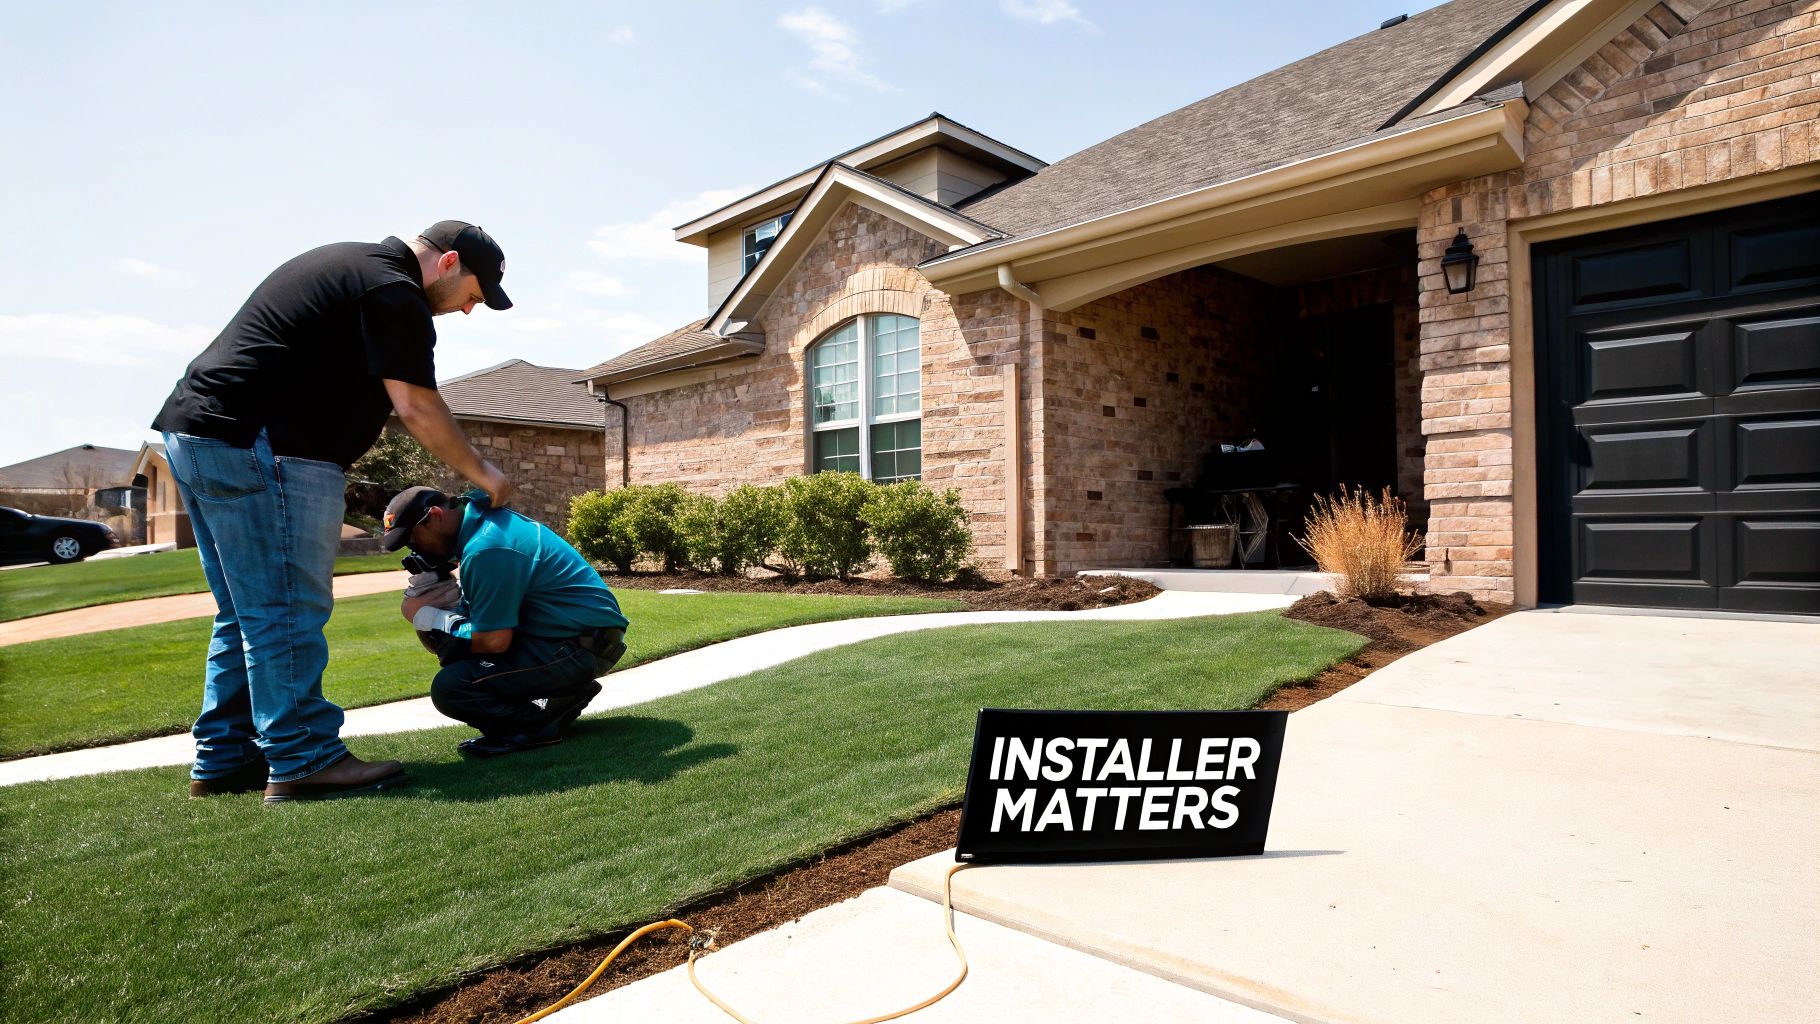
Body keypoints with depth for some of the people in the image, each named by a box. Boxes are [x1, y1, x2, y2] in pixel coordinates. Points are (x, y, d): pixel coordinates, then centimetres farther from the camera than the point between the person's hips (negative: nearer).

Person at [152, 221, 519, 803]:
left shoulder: (350, 264, 22)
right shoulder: (395, 291, -10)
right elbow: (417, 409, -13)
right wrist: (481, 473, -2)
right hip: (258, 448, -10)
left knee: (248, 614, 14)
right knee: (289, 612, -7)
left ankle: (225, 759, 20)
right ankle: (303, 762, -1)